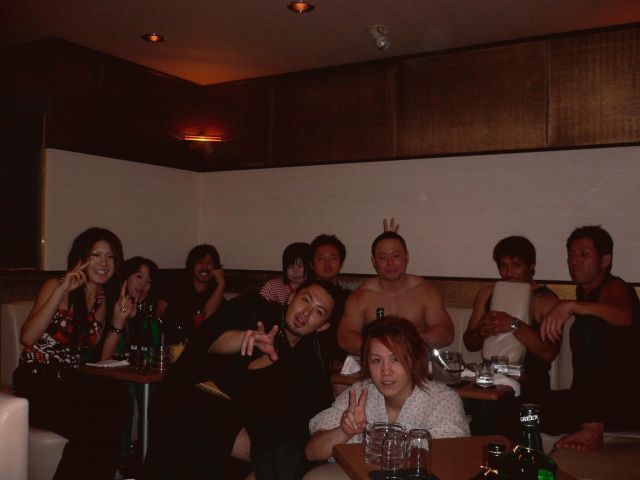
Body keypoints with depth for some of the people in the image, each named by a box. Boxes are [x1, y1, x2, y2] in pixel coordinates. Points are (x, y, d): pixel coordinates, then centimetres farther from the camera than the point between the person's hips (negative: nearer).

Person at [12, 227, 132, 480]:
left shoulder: (103, 298, 12)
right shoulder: (55, 285, -3)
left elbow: (101, 357, 11)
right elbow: (27, 337, -19)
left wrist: (118, 320, -2)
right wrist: (62, 291, -21)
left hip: (71, 382, 5)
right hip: (37, 382, -5)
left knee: (119, 398, -27)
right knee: (91, 426, -30)